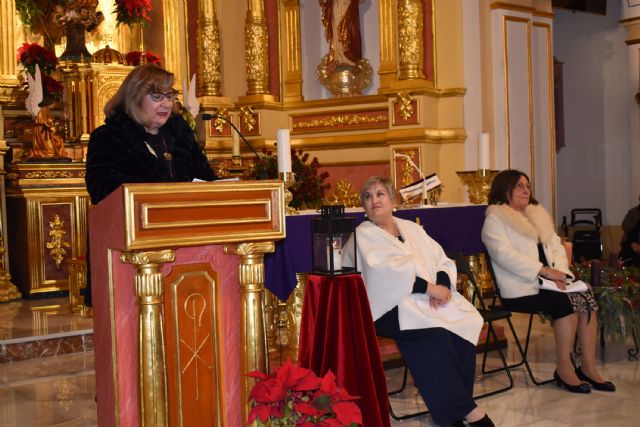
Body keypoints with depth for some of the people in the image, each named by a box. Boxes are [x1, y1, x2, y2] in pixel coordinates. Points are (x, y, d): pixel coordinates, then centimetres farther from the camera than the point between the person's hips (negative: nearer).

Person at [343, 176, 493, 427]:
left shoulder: (412, 229, 21)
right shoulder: (363, 236, 3)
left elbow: (443, 261, 14)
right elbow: (385, 273, -14)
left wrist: (442, 284, -9)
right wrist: (429, 287, -20)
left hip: (434, 299, 6)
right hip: (392, 306, -5)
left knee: (466, 321, -24)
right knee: (434, 334, -32)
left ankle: (452, 406, -15)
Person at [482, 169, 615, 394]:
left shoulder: (538, 214, 23)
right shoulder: (495, 220, -2)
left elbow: (556, 246, 17)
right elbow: (504, 254, -16)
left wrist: (559, 272, -5)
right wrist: (545, 271, -22)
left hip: (548, 281, 7)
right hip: (520, 289, -7)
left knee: (586, 298, -17)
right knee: (567, 302, -27)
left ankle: (588, 367, -12)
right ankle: (564, 369, -16)